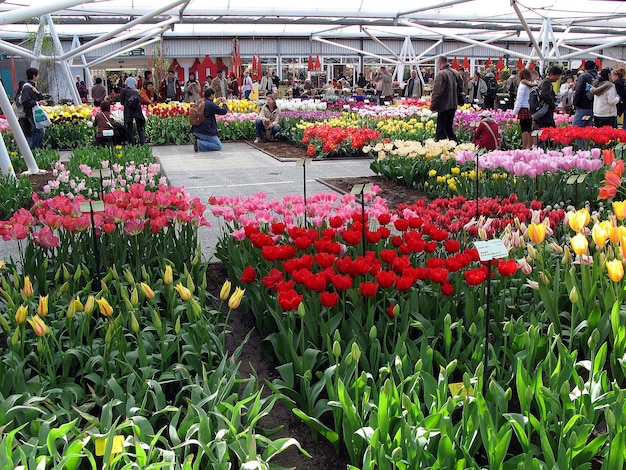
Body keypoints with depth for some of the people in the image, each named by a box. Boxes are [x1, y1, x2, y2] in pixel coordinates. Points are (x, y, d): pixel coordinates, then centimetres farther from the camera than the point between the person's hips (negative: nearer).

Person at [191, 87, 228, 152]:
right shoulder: (210, 104, -15)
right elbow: (223, 111, -8)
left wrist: (217, 103, 29)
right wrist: (224, 103, 10)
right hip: (206, 132, -9)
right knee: (218, 146, 0)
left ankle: (198, 139, 10)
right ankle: (199, 144, -16)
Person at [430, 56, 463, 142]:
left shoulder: (441, 74, -16)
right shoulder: (456, 73, 8)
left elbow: (437, 92, -17)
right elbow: (460, 89, 16)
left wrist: (433, 106, -11)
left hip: (444, 106, -8)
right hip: (453, 105, 8)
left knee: (441, 130, -3)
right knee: (449, 128, 19)